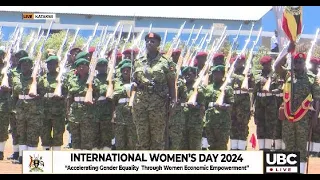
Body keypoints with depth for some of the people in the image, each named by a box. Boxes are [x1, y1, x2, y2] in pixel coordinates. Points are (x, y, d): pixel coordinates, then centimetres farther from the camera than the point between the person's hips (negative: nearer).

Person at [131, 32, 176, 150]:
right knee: (142, 136, 7)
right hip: (140, 103, 4)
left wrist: (173, 100, -12)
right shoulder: (138, 62, 12)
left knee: (158, 137, 2)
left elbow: (171, 84, 0)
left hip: (159, 104, -4)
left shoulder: (165, 63, 0)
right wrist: (135, 85, -1)